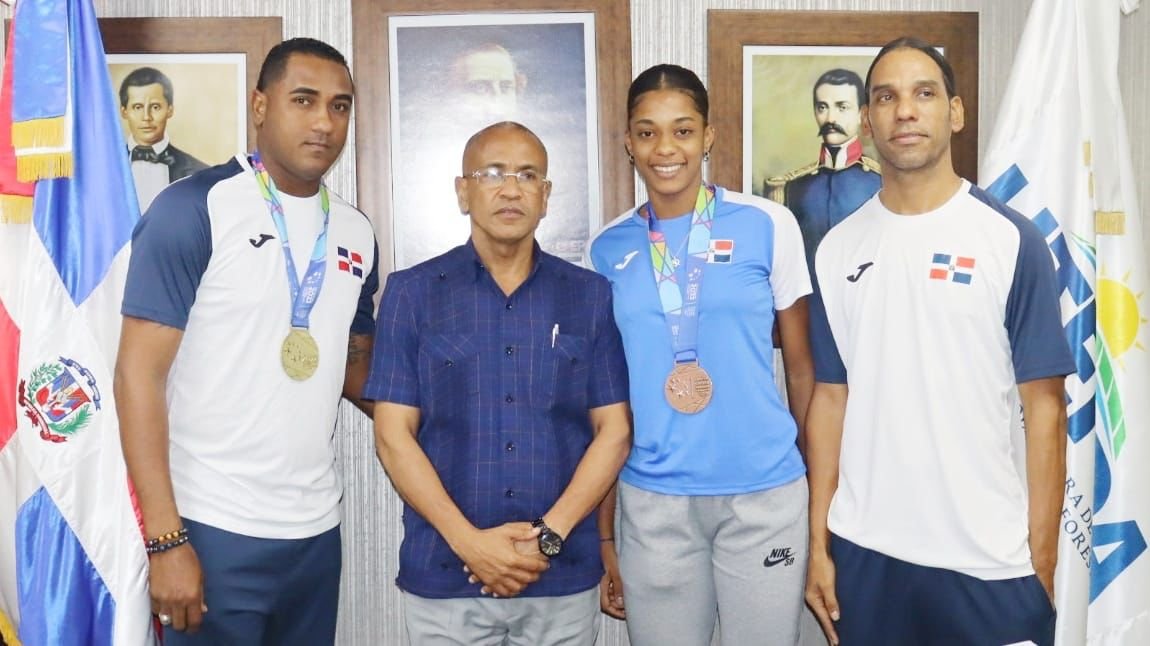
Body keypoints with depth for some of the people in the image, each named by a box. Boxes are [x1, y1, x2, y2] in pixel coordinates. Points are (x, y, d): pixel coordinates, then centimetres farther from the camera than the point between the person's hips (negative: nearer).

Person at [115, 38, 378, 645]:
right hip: (213, 529, -5)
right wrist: (165, 539, -16)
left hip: (317, 528, 5)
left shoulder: (356, 233, 7)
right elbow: (138, 373, -11)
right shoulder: (192, 209, -9)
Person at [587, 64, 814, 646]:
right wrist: (602, 535, 8)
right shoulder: (608, 249, 3)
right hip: (653, 500, 2)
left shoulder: (768, 225, -3)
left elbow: (801, 368, 3)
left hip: (765, 492, -1)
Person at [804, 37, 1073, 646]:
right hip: (863, 551, 2)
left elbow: (1044, 406, -3)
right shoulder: (838, 248, 3)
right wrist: (819, 544, 4)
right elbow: (831, 396, 5)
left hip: (988, 561, -2)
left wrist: (1042, 561, -5)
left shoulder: (1011, 239, -5)